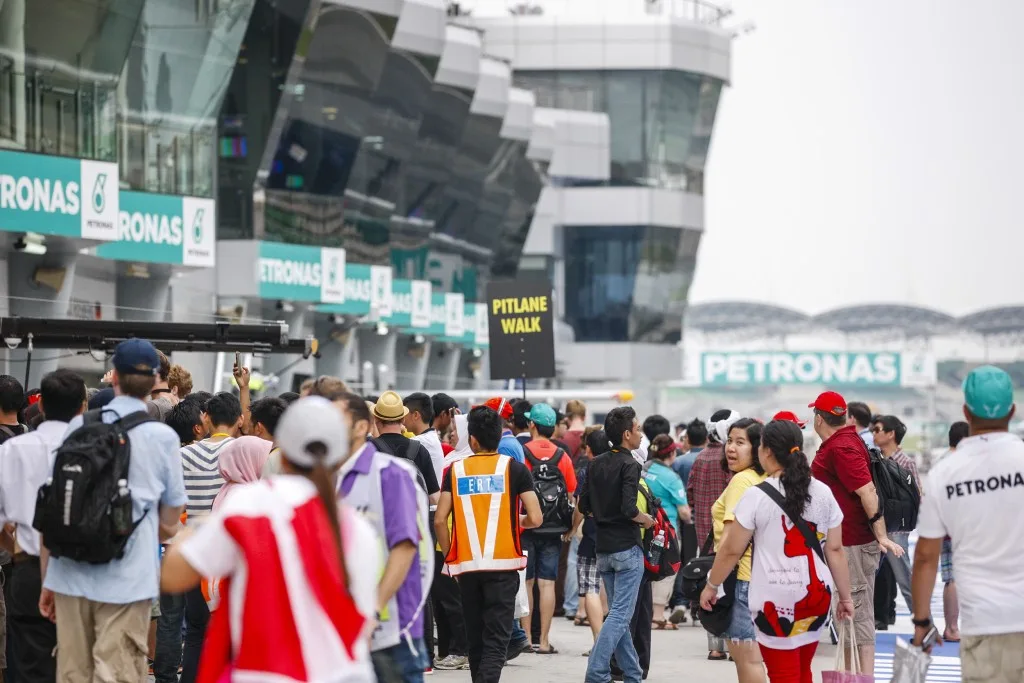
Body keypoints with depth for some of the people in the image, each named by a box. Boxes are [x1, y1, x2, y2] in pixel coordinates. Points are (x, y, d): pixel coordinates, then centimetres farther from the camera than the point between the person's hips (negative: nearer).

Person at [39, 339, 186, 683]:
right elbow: (168, 526, 4)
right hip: (128, 578, -3)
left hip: (71, 575, 3)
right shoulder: (162, 437, 0)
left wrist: (46, 579, 15)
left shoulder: (78, 427, 7)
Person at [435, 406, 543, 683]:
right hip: (503, 566, -2)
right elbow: (535, 519, -7)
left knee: (476, 638, 15)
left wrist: (449, 557, 11)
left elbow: (440, 520, -2)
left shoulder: (456, 470, 4)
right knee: (496, 640, -4)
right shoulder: (514, 469, -1)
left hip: (466, 565, 2)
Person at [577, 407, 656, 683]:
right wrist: (646, 520, -4)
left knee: (617, 614, 13)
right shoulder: (629, 465, -13)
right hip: (626, 548, -7)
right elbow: (629, 509, -22)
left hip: (603, 549, 7)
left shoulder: (596, 464, 8)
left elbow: (584, 506, 10)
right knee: (620, 615, -6)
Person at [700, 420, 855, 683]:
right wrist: (845, 596, 14)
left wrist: (711, 586, 10)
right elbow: (835, 549, 7)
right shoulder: (823, 493, 5)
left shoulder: (756, 496, -8)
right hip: (816, 593, 5)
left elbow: (732, 550, -4)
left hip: (776, 599, -5)